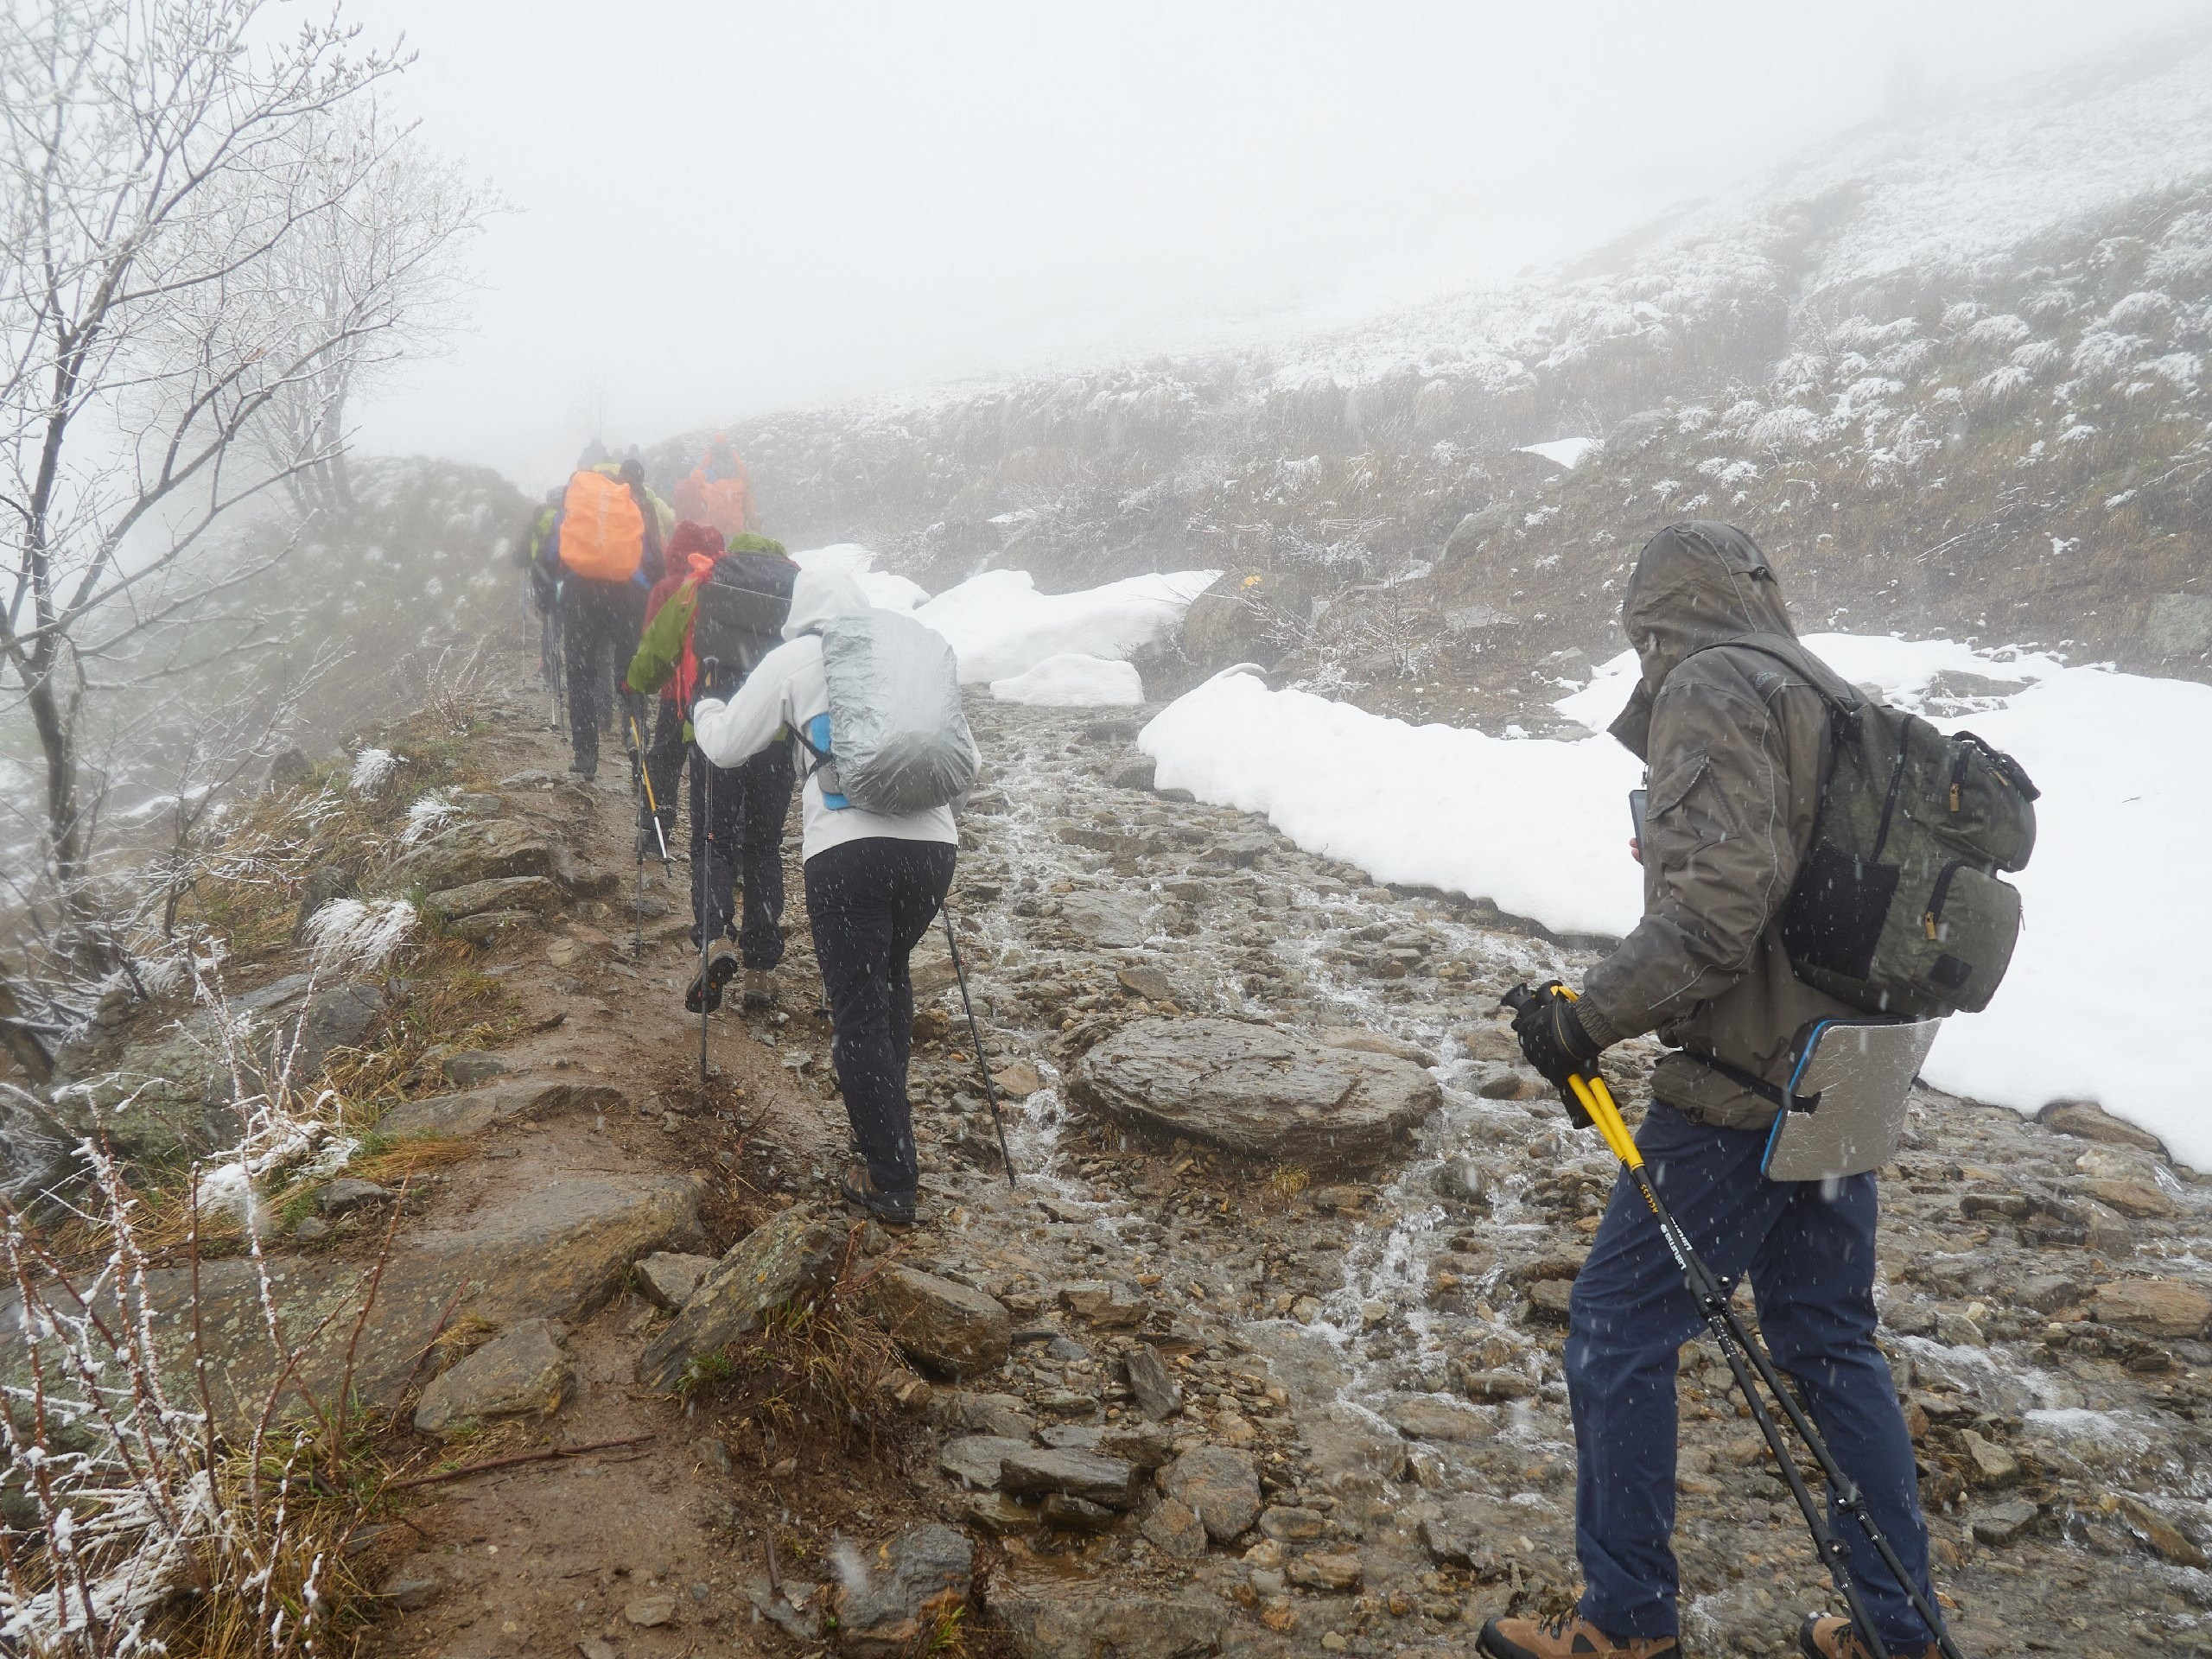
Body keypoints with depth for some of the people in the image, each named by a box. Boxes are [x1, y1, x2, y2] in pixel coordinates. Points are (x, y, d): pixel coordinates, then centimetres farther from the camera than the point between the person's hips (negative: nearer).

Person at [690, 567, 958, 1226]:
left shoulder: (795, 657, 7)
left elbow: (726, 746, 13)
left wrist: (703, 708, 33)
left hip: (849, 849, -4)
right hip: (932, 842, 4)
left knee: (860, 1013, 2)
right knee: (891, 974, 27)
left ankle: (889, 1183, 2)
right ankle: (885, 1115, 36)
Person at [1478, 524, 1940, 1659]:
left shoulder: (1711, 687, -13)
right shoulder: (1840, 703, 14)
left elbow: (1714, 907, -25)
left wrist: (1587, 1020, -19)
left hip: (1739, 1087, -9)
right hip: (1844, 1084, 9)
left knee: (1619, 1329, 3)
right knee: (1831, 1344, 18)